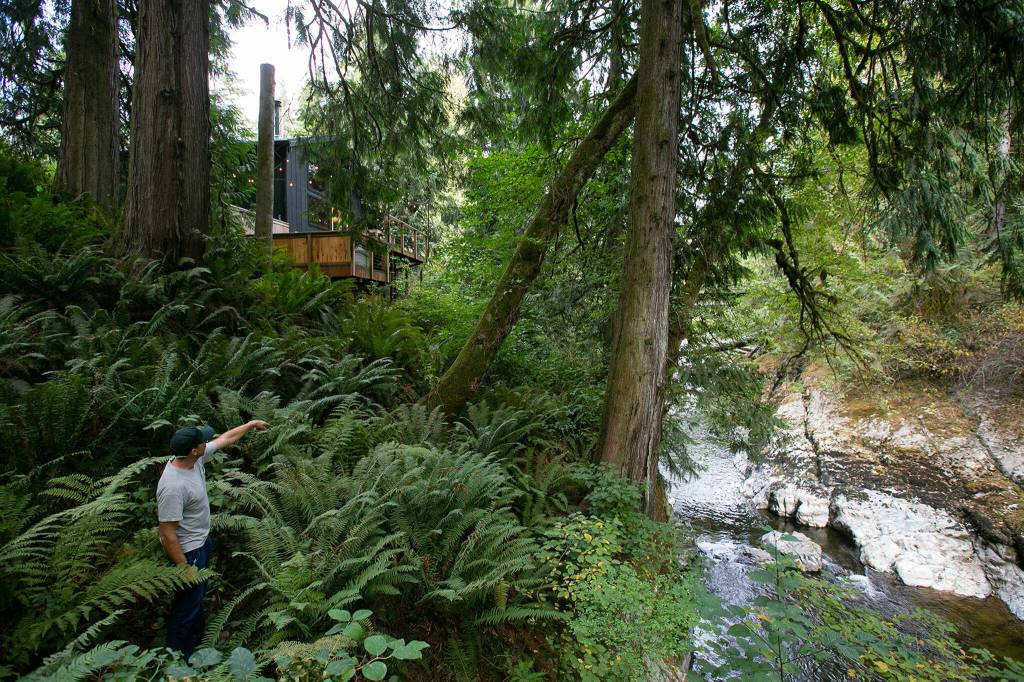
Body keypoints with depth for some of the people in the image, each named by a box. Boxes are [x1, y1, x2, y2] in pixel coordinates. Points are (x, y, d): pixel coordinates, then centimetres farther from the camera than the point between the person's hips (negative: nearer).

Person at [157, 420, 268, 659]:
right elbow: (167, 533, -30)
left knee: (198, 592, 30)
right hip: (187, 551, -9)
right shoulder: (173, 486, -37)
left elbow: (225, 439, 6)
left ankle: (197, 634, 54)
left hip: (201, 540, 9)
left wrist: (251, 424, 15)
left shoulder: (195, 459, -12)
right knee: (187, 604, 11)